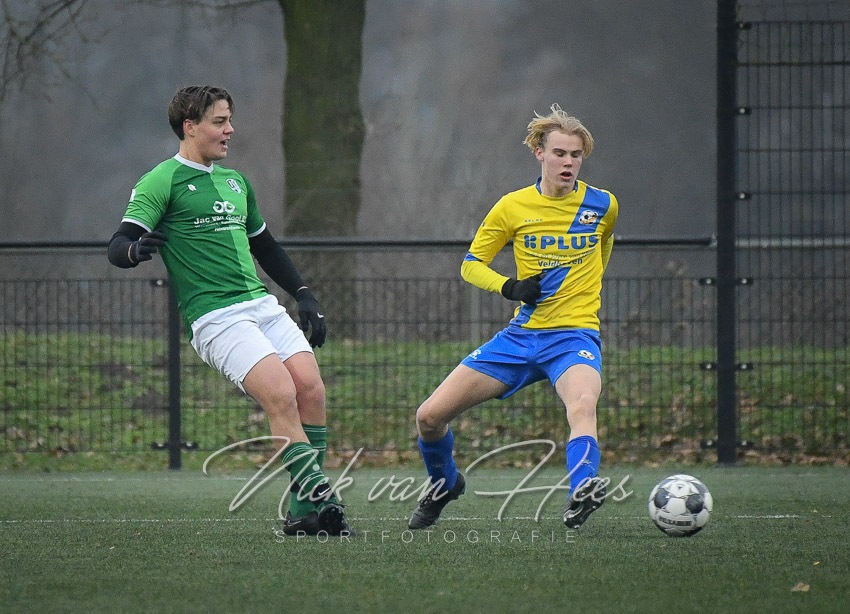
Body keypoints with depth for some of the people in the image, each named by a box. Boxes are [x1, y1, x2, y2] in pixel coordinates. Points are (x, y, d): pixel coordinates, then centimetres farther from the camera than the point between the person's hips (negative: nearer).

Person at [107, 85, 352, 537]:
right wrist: (136, 249, -33)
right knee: (281, 395, -23)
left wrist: (303, 294, 24)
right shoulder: (161, 182, -1)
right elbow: (118, 247, -10)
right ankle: (318, 497, -20)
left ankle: (304, 509, -5)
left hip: (262, 304, 7)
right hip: (215, 318, -7)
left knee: (312, 389, -12)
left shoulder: (235, 181, 22)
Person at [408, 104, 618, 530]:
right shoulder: (513, 207, -1)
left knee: (583, 404, -39)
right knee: (429, 416, -1)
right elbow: (471, 265, 6)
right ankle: (444, 484, 29)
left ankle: (582, 494, -55)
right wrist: (509, 287, -12)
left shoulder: (603, 206, 0)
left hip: (574, 336, -2)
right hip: (521, 335, 2)